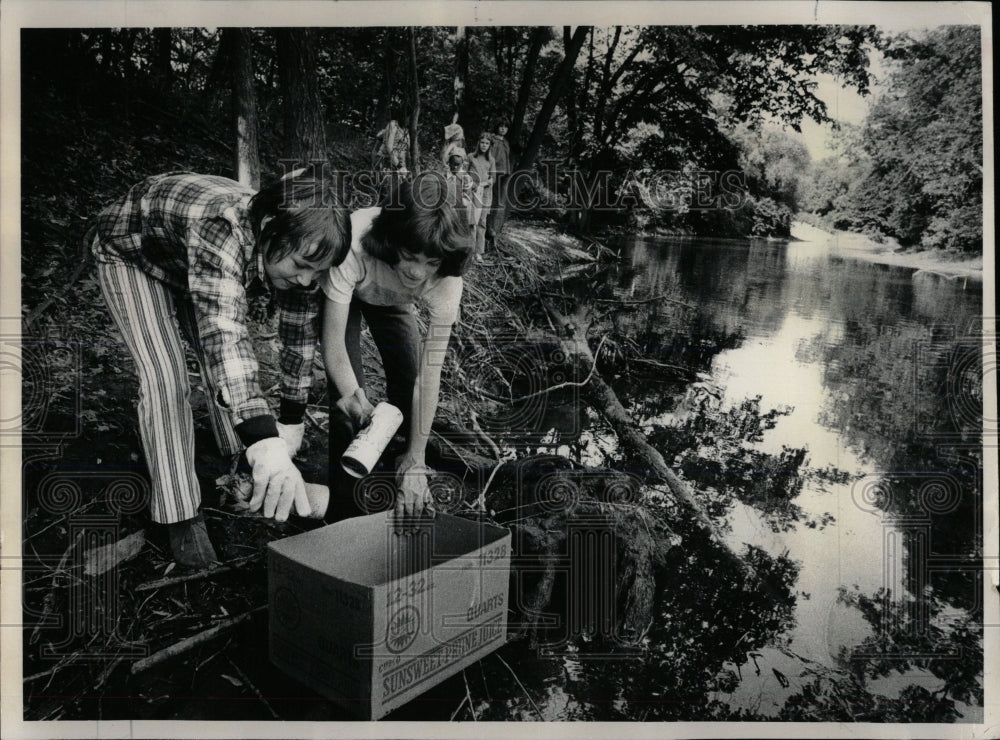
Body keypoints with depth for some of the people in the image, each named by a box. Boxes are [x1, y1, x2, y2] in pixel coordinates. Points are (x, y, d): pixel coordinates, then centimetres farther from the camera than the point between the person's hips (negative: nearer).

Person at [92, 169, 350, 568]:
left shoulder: (295, 248, -26)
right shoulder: (222, 228, -46)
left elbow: (300, 331, -16)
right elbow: (224, 333, -58)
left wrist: (291, 422, -14)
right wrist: (265, 443, -68)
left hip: (189, 265, 6)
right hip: (130, 254, -6)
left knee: (223, 362, 1)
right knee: (166, 377, -18)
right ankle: (182, 519, -11)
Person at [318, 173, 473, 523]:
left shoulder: (446, 278, -36)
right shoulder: (354, 244, -44)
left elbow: (430, 371, -35)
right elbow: (333, 342, -37)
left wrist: (416, 462, -35)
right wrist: (353, 394, -51)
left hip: (391, 302, 3)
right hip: (341, 295, -2)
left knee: (409, 383, -6)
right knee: (345, 393, -16)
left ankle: (411, 495, 16)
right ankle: (344, 509, -1)